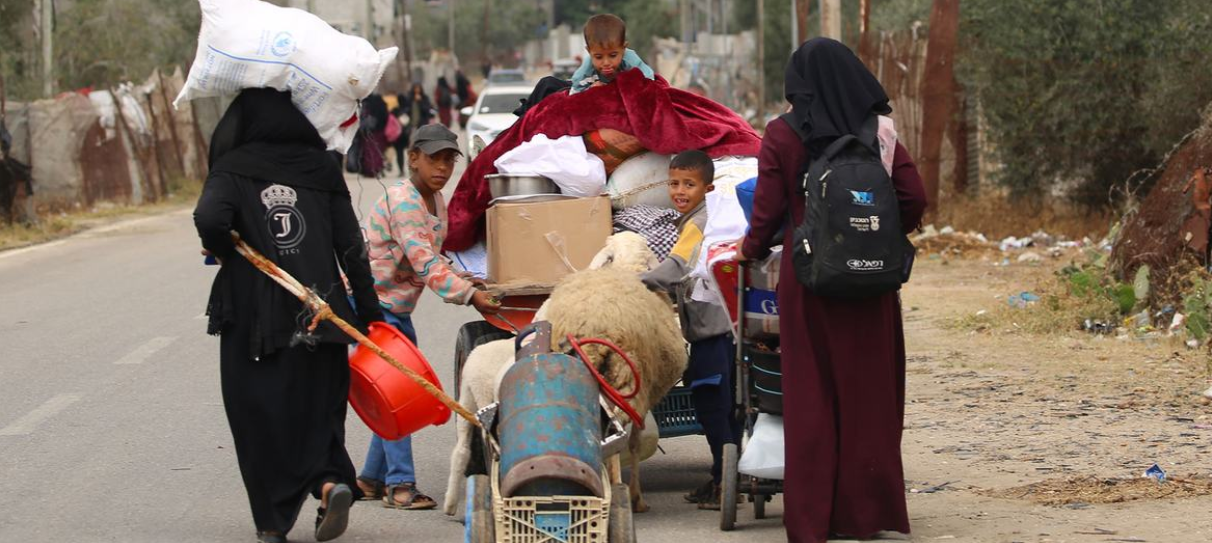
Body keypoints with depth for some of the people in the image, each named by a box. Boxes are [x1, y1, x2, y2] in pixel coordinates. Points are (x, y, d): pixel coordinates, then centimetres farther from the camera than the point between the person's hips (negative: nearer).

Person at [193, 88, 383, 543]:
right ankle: (332, 480, -10)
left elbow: (210, 218, -24)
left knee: (258, 412, 8)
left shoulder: (233, 169, -4)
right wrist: (369, 312, 9)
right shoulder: (321, 167, 4)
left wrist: (222, 253, -2)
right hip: (317, 313, 3)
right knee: (316, 407, 16)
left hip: (254, 316, -3)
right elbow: (351, 245, 3)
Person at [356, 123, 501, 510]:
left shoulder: (436, 200, 8)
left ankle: (372, 478, 18)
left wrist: (464, 280, -3)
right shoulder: (402, 202, -22)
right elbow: (424, 264, -29)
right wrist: (470, 295, -34)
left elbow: (432, 258, 13)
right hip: (371, 303, -9)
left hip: (398, 307, 9)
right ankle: (400, 484, -10)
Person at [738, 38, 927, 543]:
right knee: (868, 392, 10)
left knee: (811, 396, 6)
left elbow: (768, 211, -6)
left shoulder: (782, 136, -5)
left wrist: (751, 248, 13)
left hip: (807, 279, -1)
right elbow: (914, 199, -3)